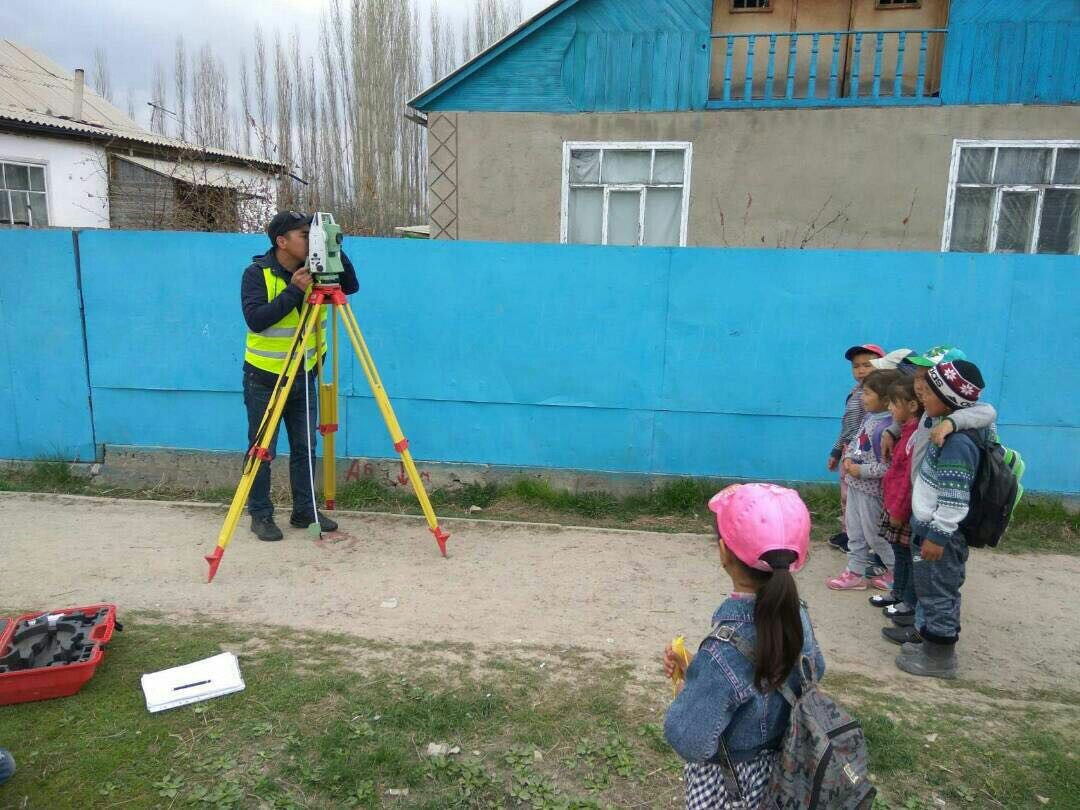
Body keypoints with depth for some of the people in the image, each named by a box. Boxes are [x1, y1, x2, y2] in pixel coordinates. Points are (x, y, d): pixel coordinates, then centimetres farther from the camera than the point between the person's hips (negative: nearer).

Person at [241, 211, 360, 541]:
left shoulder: (314, 270, 1)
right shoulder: (256, 273, -13)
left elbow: (351, 287, -1)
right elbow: (255, 319, -24)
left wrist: (337, 252, -15)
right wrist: (293, 291, -29)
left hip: (303, 376, 5)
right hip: (265, 378, -5)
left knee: (305, 447, 10)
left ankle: (305, 511, 22)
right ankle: (260, 516, 15)